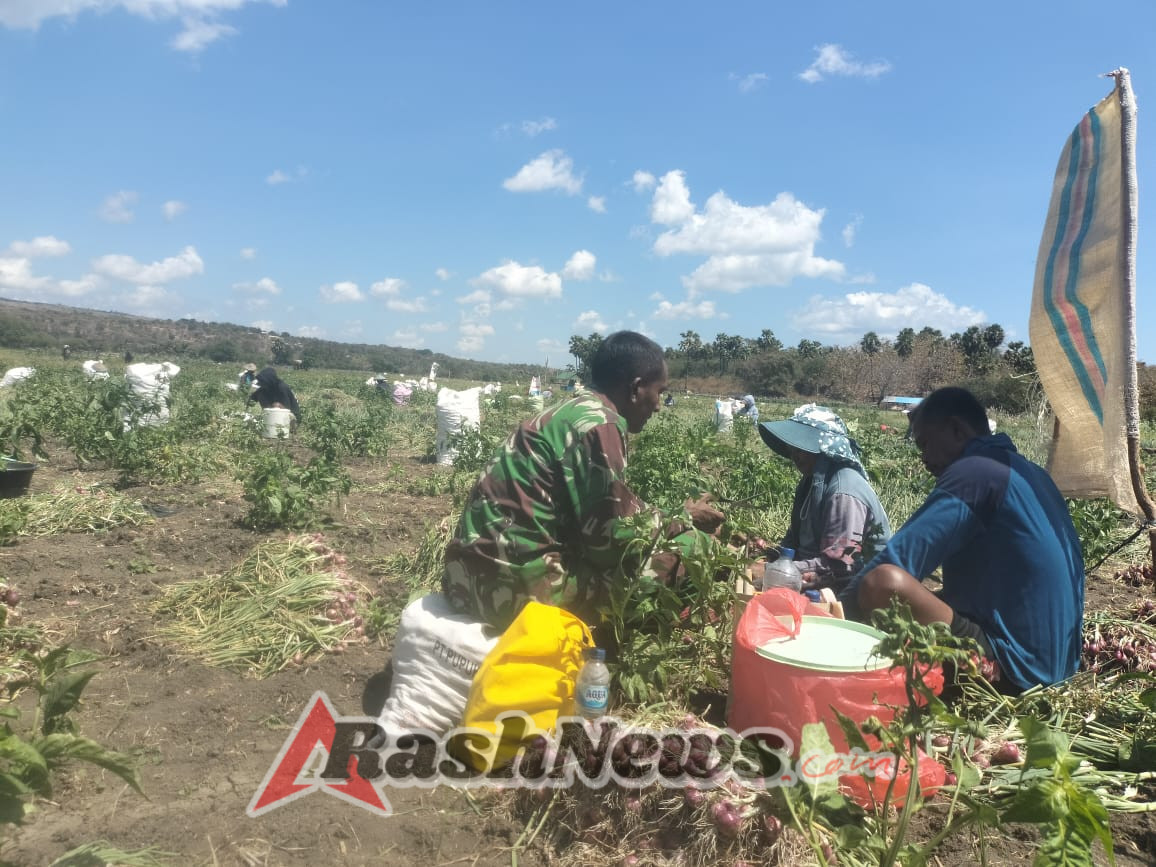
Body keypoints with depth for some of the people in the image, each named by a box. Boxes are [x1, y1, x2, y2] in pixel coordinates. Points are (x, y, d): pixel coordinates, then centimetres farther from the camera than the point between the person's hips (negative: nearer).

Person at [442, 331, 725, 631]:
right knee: (690, 547, -7)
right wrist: (680, 520, 3)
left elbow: (599, 520, 19)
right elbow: (611, 538, -13)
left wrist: (668, 520, 21)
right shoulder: (598, 424, -14)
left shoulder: (575, 413, 14)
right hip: (518, 582, -10)